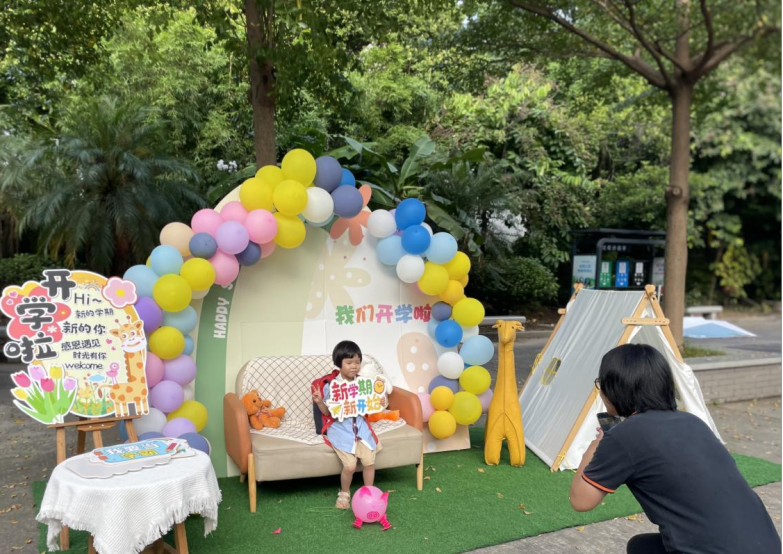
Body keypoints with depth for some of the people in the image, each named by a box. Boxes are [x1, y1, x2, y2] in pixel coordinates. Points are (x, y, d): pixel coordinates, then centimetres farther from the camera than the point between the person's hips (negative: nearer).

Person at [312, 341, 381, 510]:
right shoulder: (331, 386, -10)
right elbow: (327, 412, -2)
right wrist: (319, 402, -20)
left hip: (360, 427, 3)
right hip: (341, 429, -3)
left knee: (369, 461, -6)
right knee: (350, 465, -14)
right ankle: (344, 493, 16)